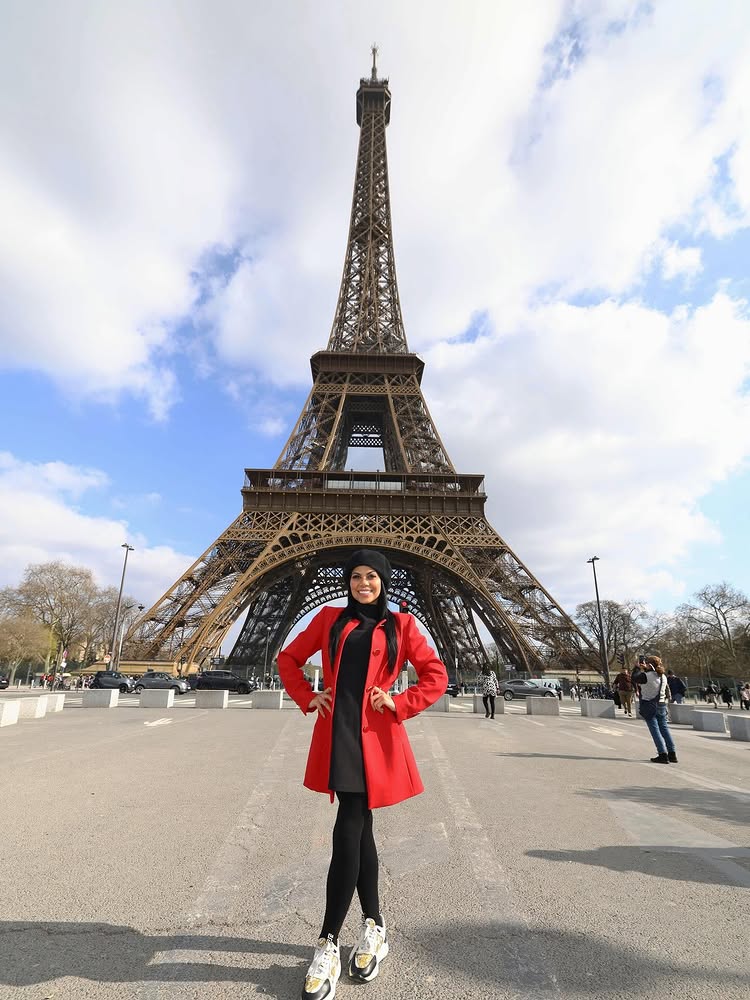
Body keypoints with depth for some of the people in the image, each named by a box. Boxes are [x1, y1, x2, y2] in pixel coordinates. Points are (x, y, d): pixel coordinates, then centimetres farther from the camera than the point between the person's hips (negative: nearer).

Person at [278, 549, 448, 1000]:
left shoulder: (400, 625, 3)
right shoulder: (330, 618, 8)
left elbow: (437, 675, 4)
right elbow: (289, 658, 15)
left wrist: (399, 704, -7)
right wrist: (308, 697, 3)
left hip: (375, 737, -3)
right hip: (335, 734, 3)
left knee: (347, 833, -4)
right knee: (359, 829, 14)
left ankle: (328, 945, 14)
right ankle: (375, 926, 33)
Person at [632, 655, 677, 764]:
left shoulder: (646, 676, -17)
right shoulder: (663, 676, 3)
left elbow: (634, 678, -1)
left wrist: (641, 670, 12)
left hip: (649, 706, -6)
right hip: (661, 705, 6)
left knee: (655, 730, -1)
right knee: (664, 729, 13)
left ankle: (663, 755, -2)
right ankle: (672, 754, 16)